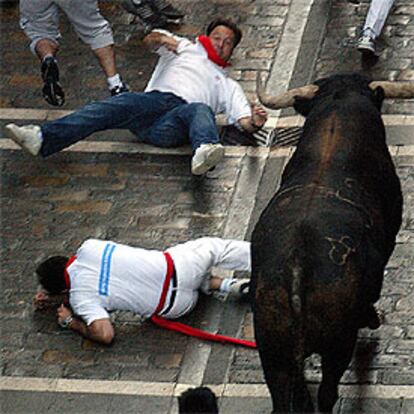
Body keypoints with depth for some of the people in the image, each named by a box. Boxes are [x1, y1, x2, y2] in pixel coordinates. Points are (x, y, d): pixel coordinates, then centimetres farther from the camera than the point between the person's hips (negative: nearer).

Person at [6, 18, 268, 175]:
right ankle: (42, 138, -48)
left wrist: (255, 122, -7)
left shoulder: (228, 86, 33)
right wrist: (162, 39, -3)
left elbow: (245, 122, 19)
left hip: (172, 127, -1)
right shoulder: (185, 47, 37)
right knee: (112, 107, -29)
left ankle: (204, 152, -72)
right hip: (155, 99, 1)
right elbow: (150, 40, 22)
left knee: (202, 110, -36)